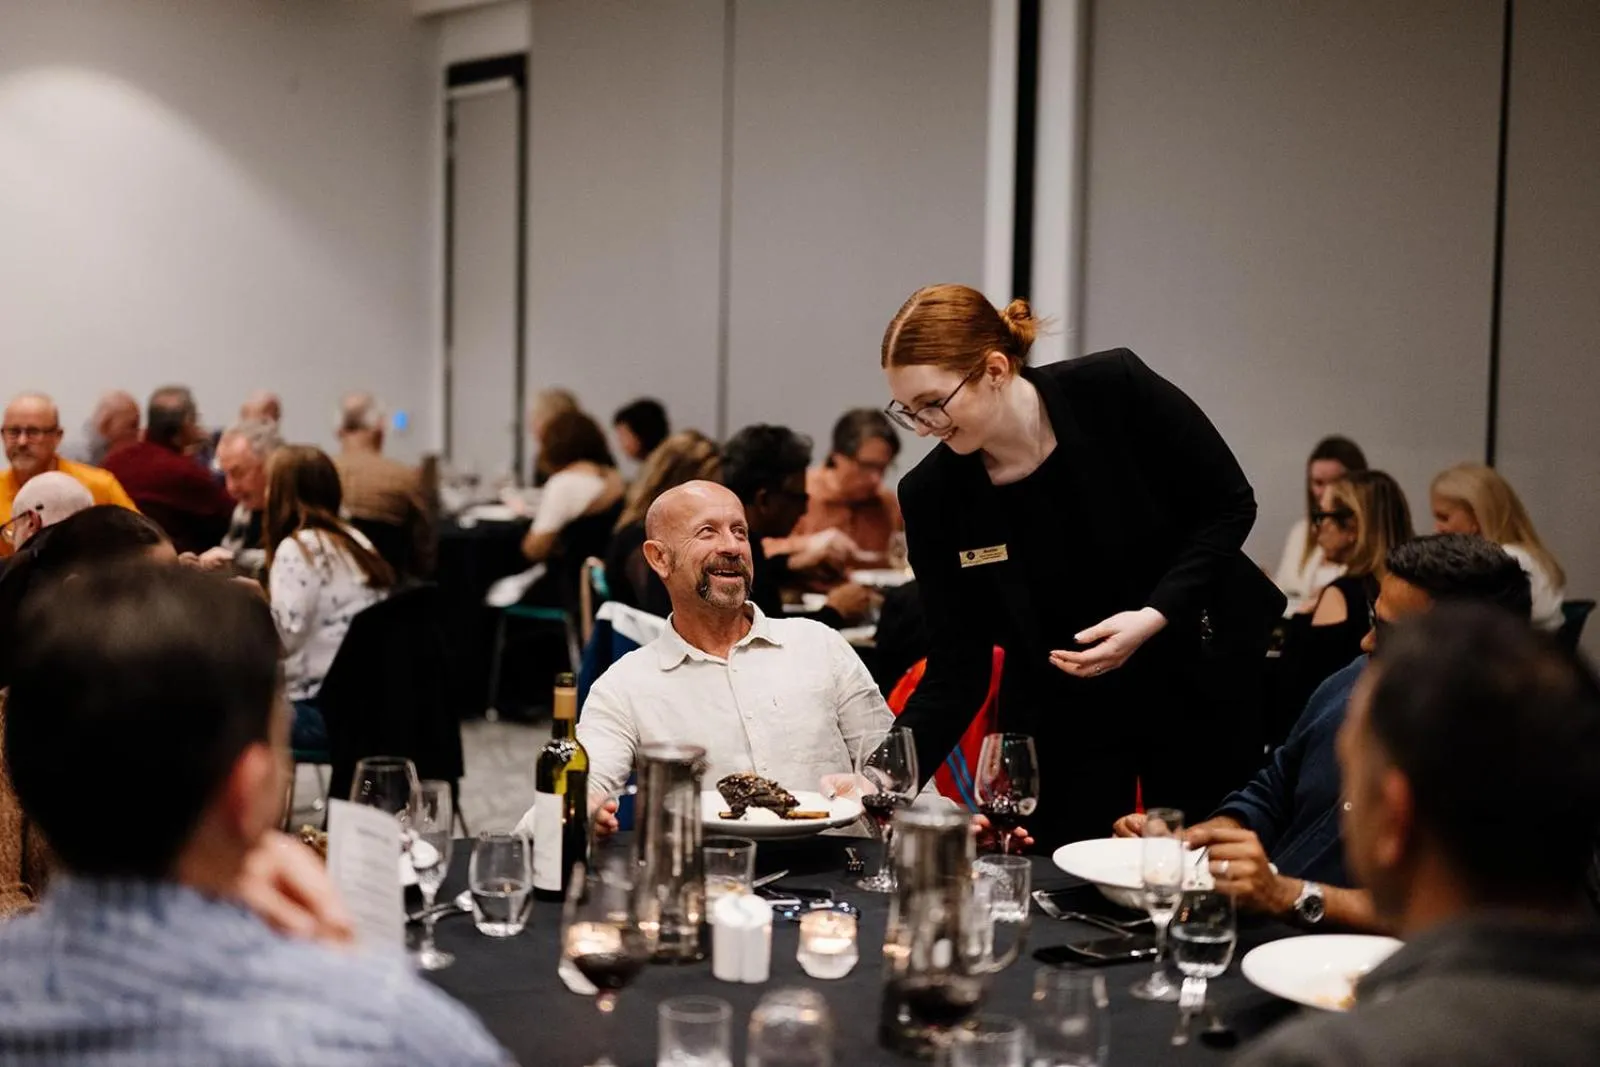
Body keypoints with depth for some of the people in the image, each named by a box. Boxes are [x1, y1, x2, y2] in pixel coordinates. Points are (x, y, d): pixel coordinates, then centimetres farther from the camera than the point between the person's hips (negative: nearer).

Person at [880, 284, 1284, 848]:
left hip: (1199, 680, -1)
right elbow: (956, 667, -10)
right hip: (1063, 711, 1)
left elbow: (1230, 506, -10)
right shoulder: (932, 494, -15)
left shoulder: (1116, 390, -22)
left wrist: (1154, 616, -23)